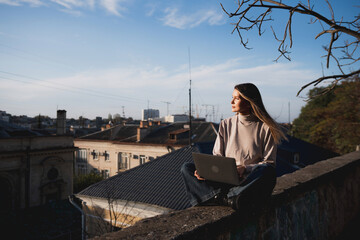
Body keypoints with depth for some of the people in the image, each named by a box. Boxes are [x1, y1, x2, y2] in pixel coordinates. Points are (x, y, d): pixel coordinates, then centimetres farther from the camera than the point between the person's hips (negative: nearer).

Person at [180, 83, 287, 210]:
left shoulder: (265, 128, 1)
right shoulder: (226, 124, 11)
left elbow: (269, 162, -2)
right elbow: (217, 156, 10)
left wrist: (245, 169, -19)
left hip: (250, 181, -3)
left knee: (268, 171, -36)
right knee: (186, 167, -14)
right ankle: (227, 198, -33)